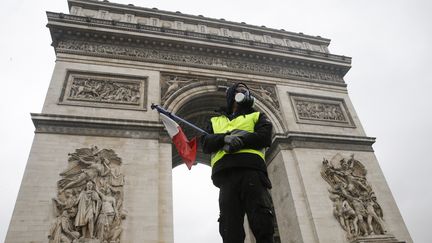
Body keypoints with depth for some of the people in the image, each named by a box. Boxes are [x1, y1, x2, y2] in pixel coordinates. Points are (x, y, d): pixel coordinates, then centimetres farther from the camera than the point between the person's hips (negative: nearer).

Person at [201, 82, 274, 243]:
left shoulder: (257, 116, 28)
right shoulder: (215, 121, 31)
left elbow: (265, 137, 7)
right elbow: (206, 144, 13)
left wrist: (240, 139, -7)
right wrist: (226, 137, -7)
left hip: (251, 169, -1)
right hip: (226, 173, 1)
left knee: (263, 223, -14)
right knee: (230, 229, -7)